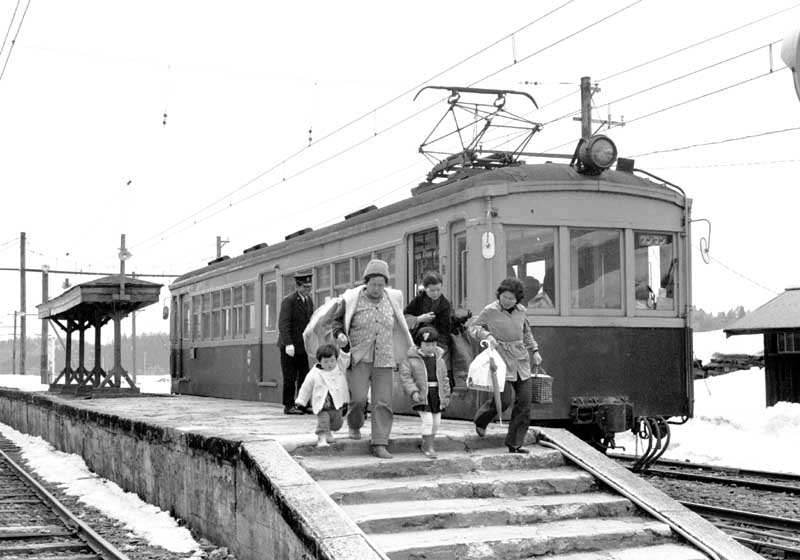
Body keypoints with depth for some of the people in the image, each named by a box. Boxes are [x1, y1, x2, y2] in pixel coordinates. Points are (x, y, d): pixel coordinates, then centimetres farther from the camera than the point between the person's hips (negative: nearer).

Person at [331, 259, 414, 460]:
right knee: (358, 397, -13)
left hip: (384, 360, 3)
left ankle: (380, 444, 4)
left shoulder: (393, 299, 9)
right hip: (359, 359, -3)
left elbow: (399, 327, 25)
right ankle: (355, 425, 19)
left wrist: (410, 348, 24)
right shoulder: (352, 299, -2)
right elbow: (337, 321, 9)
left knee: (383, 403, -2)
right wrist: (340, 334, -12)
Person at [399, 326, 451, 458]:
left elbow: (444, 379, 17)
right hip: (422, 394, -5)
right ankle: (429, 447, -2)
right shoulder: (411, 360, -4)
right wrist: (413, 392, -20)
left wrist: (447, 395, 14)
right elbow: (406, 378, -9)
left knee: (436, 421, 9)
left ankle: (426, 444, 25)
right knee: (427, 419, -12)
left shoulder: (439, 360, 12)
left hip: (437, 394, 5)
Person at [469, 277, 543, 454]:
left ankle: (514, 444, 7)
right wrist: (487, 335, -17)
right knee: (503, 400, -12)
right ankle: (481, 420, 21)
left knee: (524, 402, -1)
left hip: (521, 361, 5)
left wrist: (534, 350, 17)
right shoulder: (490, 311, -5)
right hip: (501, 360, -5)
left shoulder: (520, 311, 8)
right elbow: (473, 328, 1)